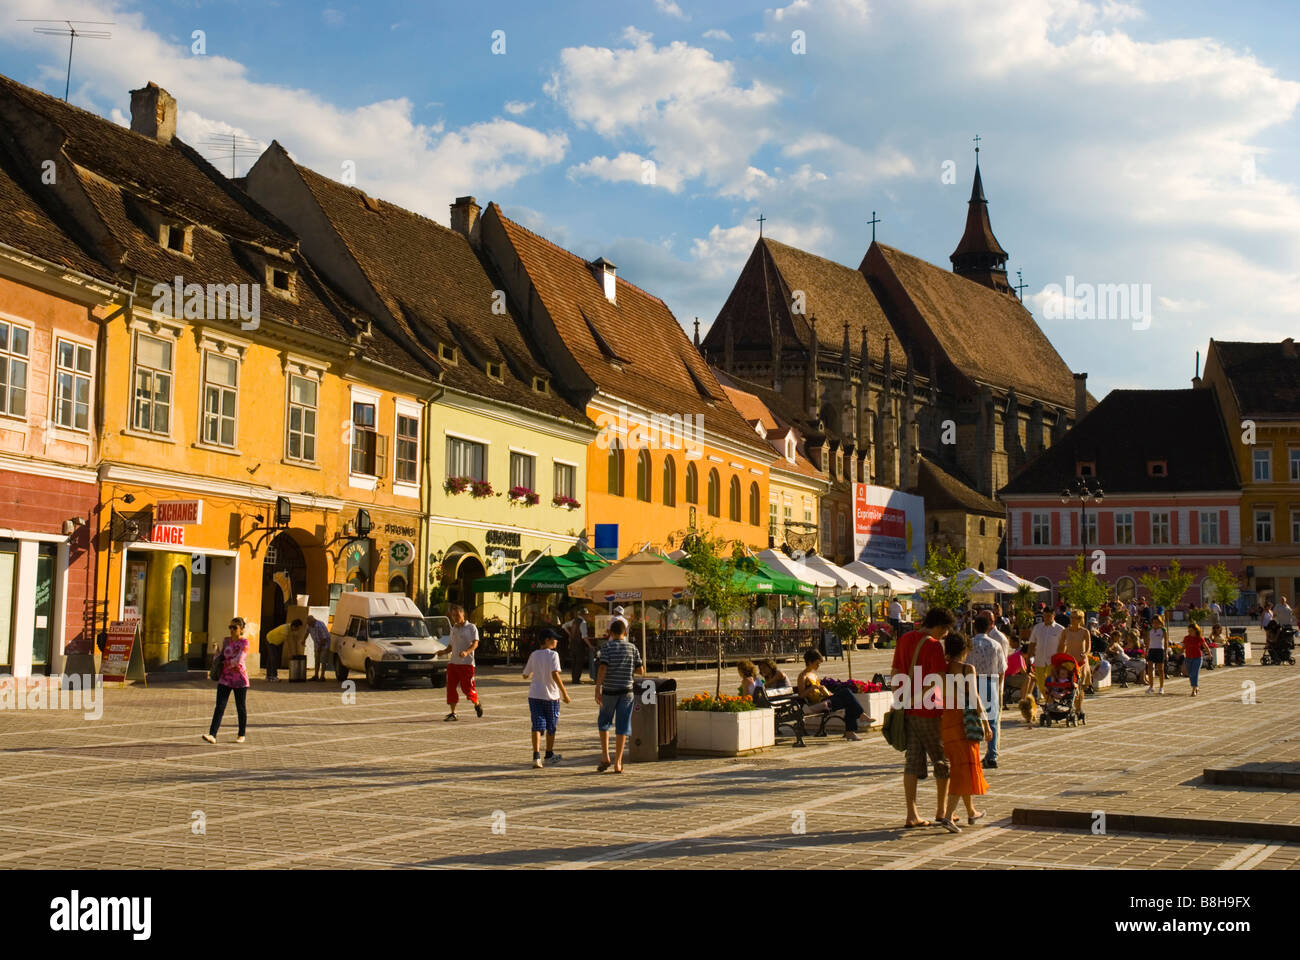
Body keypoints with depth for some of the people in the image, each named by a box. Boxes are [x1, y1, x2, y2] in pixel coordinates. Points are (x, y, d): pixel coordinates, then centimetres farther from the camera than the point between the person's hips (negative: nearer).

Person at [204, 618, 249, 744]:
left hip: (239, 679, -4)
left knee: (241, 707, 6)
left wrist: (226, 664, -6)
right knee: (219, 706, -7)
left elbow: (239, 660, -17)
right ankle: (212, 735, -16)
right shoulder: (226, 641, 10)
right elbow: (221, 656, 26)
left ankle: (241, 735, 21)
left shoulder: (244, 642, -7)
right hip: (225, 679, 4)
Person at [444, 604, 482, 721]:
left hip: (466, 663, -6)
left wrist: (467, 652, -30)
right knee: (451, 688, -2)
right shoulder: (453, 629, 17)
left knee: (467, 688, -4)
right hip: (453, 662, 6)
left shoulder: (471, 627, -3)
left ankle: (477, 704, 25)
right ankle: (453, 713, 4)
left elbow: (475, 643, -12)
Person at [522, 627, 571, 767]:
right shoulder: (553, 655, -10)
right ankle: (549, 756, 26)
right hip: (551, 695, -3)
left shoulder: (533, 655, 6)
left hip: (534, 695, 4)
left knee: (537, 725, -1)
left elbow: (525, 675, 14)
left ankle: (536, 756, -17)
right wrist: (564, 692, -20)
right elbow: (555, 674, -22)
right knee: (551, 727, 14)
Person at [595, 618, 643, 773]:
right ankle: (618, 762, 3)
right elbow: (641, 671, 3)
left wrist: (597, 689, -14)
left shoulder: (607, 646, -5)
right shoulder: (632, 648, 3)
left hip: (609, 691, -1)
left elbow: (602, 668, -14)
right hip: (626, 691, 1)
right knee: (622, 726, 4)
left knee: (604, 722, 17)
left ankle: (605, 756, 9)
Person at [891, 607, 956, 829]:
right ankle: (942, 811, 21)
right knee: (942, 759, 11)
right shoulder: (933, 646, -15)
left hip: (907, 710, 7)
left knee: (912, 761, 8)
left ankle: (912, 815, 5)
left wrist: (898, 703, 18)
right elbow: (940, 680, -22)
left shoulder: (904, 640, 8)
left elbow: (895, 673, 13)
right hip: (929, 711, -6)